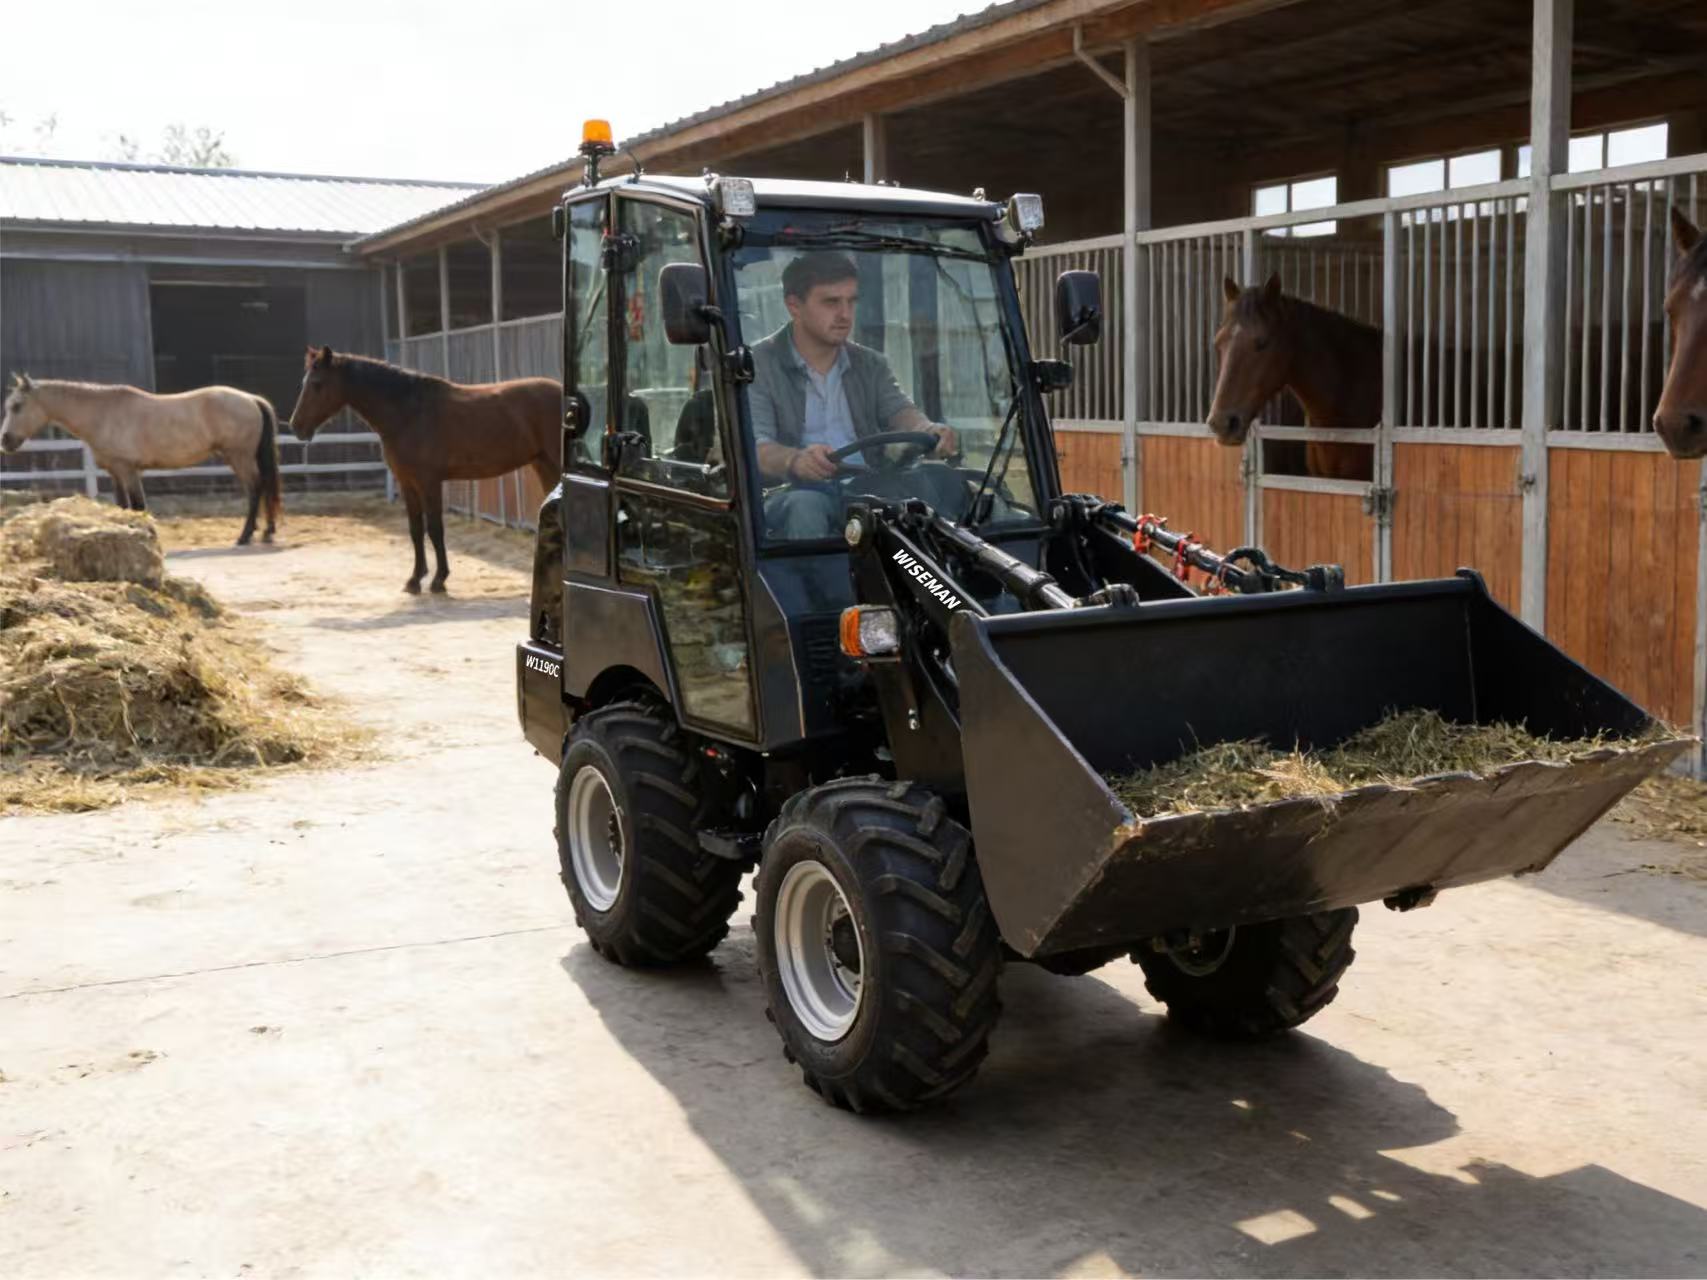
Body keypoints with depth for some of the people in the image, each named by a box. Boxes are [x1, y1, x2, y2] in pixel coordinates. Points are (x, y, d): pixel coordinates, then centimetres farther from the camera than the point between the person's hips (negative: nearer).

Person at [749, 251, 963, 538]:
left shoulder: (871, 364, 22)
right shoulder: (758, 364, 4)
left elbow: (900, 411, 4)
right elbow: (754, 446, -10)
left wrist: (929, 429, -23)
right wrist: (795, 460, -35)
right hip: (799, 490, -4)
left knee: (942, 480, -24)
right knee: (804, 508, -40)